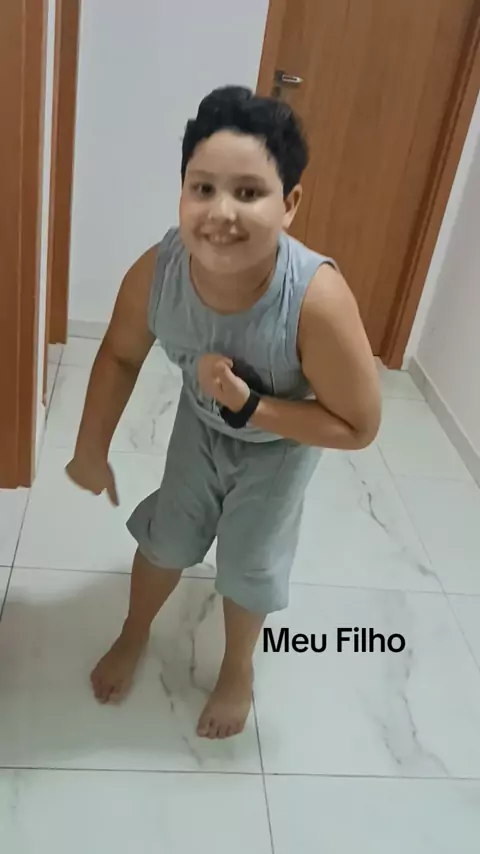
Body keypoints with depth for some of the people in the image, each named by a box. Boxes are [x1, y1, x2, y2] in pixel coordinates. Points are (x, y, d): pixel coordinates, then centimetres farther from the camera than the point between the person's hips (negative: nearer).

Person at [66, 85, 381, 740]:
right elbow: (120, 356, -10)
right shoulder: (156, 270, -32)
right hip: (200, 422, 3)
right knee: (167, 534, 17)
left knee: (250, 561, 11)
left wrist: (250, 404, -38)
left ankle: (239, 666, 44)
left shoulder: (318, 300, -43)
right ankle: (134, 635, 49)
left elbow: (358, 427, -30)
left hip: (282, 441, -2)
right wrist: (92, 450, -3)